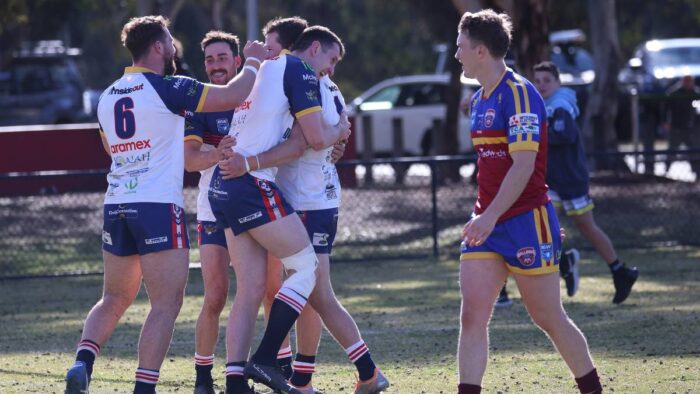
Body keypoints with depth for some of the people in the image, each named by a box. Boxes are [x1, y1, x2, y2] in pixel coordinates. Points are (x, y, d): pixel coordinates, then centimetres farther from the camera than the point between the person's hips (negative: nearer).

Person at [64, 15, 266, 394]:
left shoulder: (108, 97, 13)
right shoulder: (166, 88, -8)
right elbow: (232, 96, -11)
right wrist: (253, 62, 8)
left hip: (116, 205, 7)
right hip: (159, 206, -7)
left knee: (114, 301, 17)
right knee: (166, 304, -3)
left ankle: (82, 362, -3)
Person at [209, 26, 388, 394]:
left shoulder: (260, 69, 23)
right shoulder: (298, 70, -3)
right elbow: (316, 138, -7)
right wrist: (340, 131, 11)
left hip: (223, 187, 9)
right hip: (253, 185, -9)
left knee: (251, 289, 5)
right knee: (306, 267, -1)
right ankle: (264, 360, -9)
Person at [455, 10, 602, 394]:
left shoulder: (519, 94, -14)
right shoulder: (480, 99, 14)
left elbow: (523, 164, -22)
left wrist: (490, 216, -27)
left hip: (526, 222, -8)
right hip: (487, 223, 8)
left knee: (549, 319, 2)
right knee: (472, 316, -4)